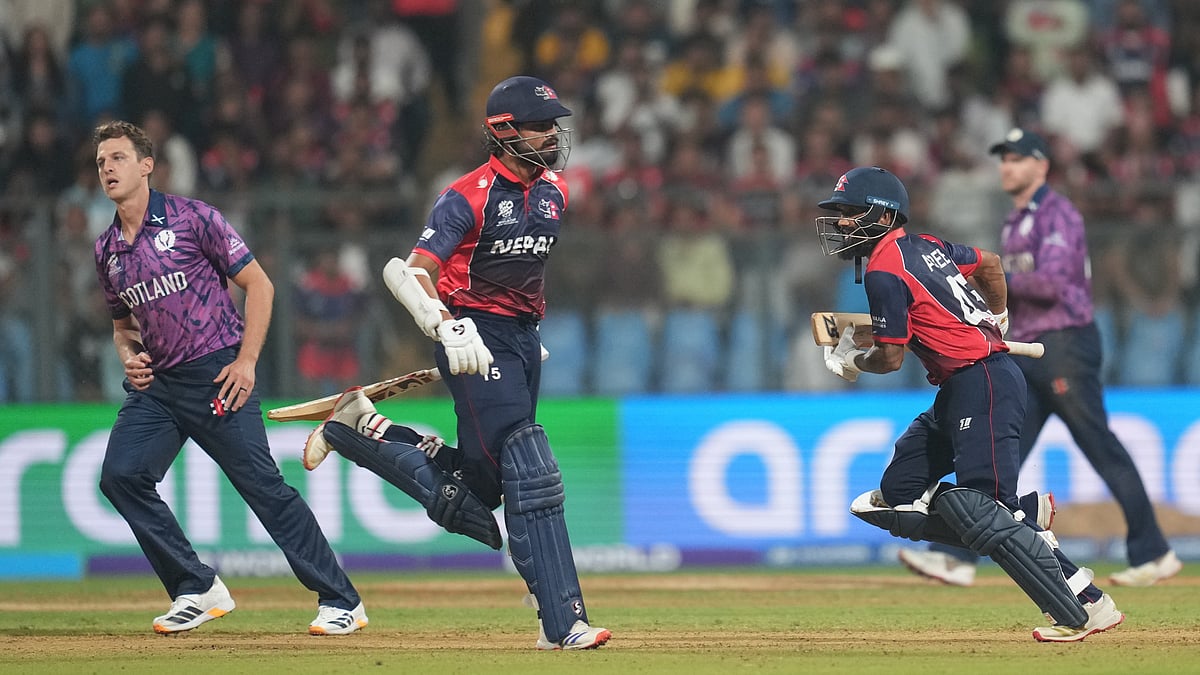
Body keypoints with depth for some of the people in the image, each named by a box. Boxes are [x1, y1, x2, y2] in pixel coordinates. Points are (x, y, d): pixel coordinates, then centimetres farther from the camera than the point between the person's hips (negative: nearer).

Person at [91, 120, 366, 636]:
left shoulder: (192, 218, -6)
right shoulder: (107, 250, 12)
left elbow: (259, 285, -4)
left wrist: (246, 361, -12)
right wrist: (129, 356, 4)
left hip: (216, 375, -6)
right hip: (155, 384, 6)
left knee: (264, 487, -9)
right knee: (120, 475, -12)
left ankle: (340, 602, -2)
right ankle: (196, 591, 1)